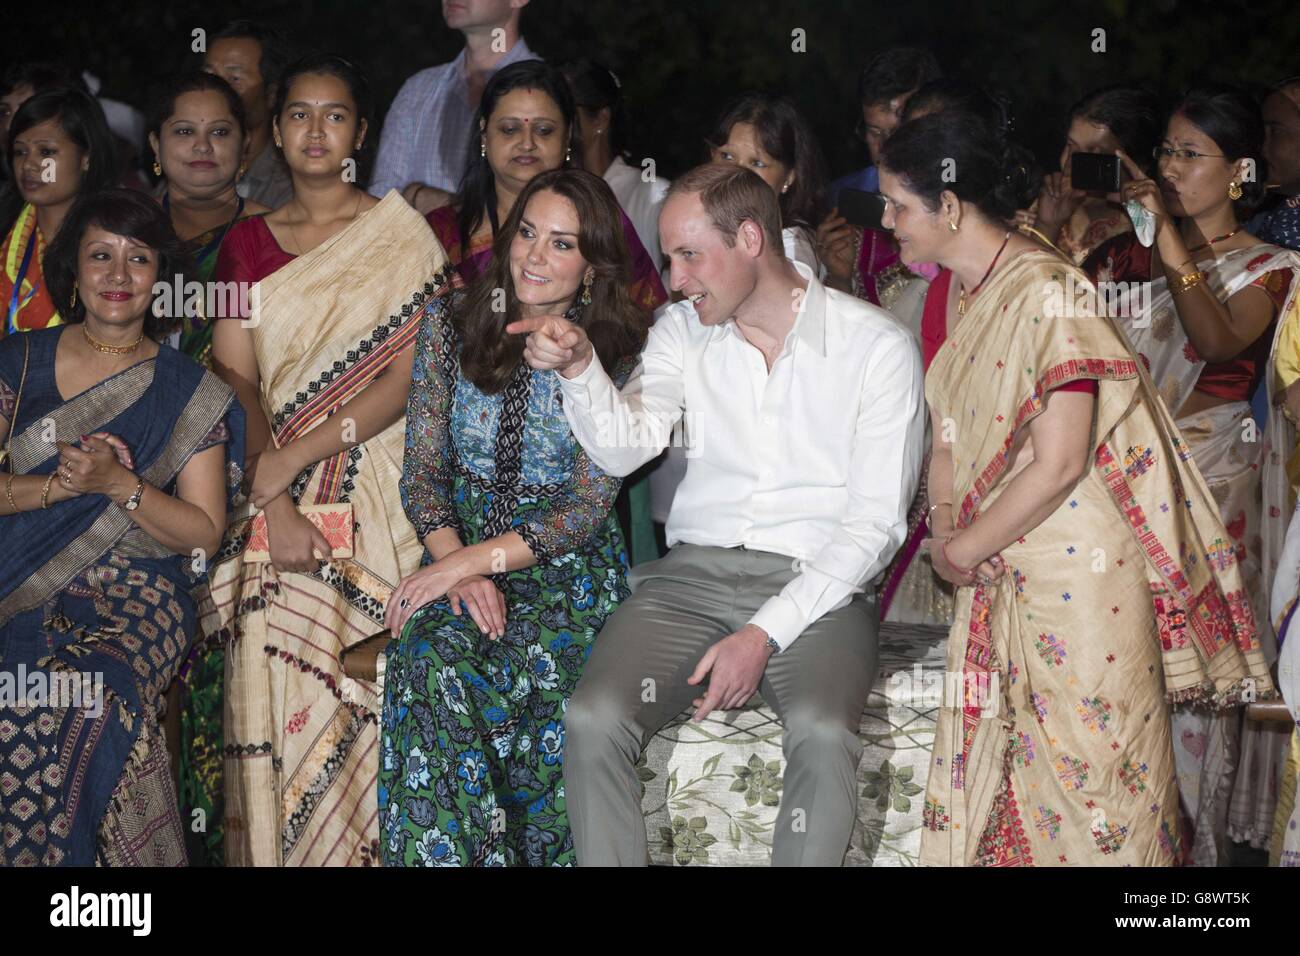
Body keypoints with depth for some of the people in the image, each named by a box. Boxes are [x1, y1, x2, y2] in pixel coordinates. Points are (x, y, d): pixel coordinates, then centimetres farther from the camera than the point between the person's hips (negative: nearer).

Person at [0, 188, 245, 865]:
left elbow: (204, 534, 3)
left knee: (77, 706, -33)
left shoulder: (189, 393, 8)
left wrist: (117, 484, -12)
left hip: (134, 597, -1)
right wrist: (60, 484, -10)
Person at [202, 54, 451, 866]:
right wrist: (273, 503, -10)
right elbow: (236, 382, 5)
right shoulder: (248, 244, 14)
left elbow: (408, 380, -3)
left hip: (374, 492, -2)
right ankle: (273, 850, 2)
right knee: (270, 678, -9)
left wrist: (294, 457, -11)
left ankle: (361, 847, 1)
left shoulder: (400, 234, 5)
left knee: (357, 680, -11)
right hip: (274, 491, 2)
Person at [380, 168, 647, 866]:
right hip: (460, 552, 2)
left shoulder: (617, 355, -2)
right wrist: (459, 567, -14)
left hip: (569, 567, -2)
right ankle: (439, 854, -23)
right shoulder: (452, 324, 7)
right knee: (430, 662, -31)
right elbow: (422, 470, 4)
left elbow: (587, 507, -8)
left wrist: (471, 560, -19)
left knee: (536, 673, -33)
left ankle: (529, 851, -18)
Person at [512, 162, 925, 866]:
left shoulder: (877, 346, -1)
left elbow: (875, 523, -5)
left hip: (816, 585, -3)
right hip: (694, 573, 3)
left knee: (822, 735, -34)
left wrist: (765, 634, -15)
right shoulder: (683, 329, 12)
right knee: (591, 721, -25)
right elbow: (624, 450, -1)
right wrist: (579, 367, -21)